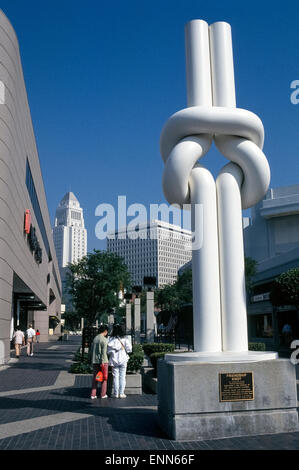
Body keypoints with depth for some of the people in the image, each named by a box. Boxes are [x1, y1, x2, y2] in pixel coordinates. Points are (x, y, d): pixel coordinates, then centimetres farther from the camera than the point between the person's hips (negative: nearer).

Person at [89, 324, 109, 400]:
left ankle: (93, 394, 8)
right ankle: (103, 394, 9)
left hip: (95, 361, 6)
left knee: (95, 377, 10)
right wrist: (102, 361, -17)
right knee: (104, 377, 6)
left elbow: (91, 350, 11)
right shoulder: (104, 340, -11)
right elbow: (103, 352, -17)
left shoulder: (95, 338, 9)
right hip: (103, 361, -6)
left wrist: (91, 359, 18)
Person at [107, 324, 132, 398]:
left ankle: (116, 393, 7)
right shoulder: (125, 339, -5)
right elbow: (129, 349, -7)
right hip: (123, 360, 0)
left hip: (114, 360, 0)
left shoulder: (111, 339, -6)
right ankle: (121, 393, 6)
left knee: (115, 377, 6)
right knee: (122, 377, 6)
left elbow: (109, 350, -8)